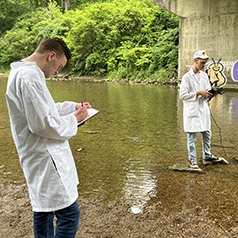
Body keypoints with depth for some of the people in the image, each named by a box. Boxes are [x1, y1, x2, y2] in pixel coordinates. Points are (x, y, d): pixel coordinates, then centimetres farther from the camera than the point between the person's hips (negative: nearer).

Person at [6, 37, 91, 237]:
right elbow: (42, 123, -24)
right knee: (69, 213, -5)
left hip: (40, 157, 11)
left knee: (44, 208, 21)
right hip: (45, 158, -11)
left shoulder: (22, 73, 14)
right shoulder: (29, 76, -21)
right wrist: (73, 119, -10)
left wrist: (74, 106, 13)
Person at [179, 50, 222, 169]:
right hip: (192, 111, -6)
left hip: (204, 109, 6)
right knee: (192, 136, 2)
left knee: (207, 134, 13)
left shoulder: (204, 75, 10)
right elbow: (182, 95, -14)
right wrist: (198, 93, -18)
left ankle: (207, 156, 27)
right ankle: (192, 159, 15)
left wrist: (209, 94, -5)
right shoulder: (187, 77, -9)